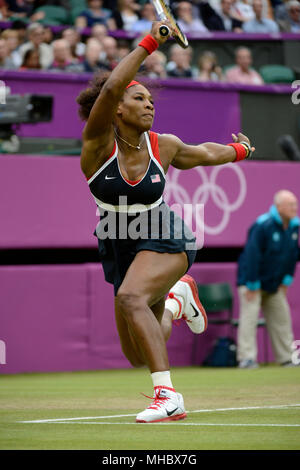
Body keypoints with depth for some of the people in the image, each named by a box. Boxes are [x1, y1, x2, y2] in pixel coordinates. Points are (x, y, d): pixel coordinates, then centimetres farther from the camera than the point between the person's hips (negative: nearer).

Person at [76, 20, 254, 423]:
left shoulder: (164, 147, -6)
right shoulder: (99, 144, -14)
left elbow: (204, 154, 18)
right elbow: (110, 88, -32)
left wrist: (238, 151, 35)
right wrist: (148, 44, -34)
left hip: (165, 239, -2)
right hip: (120, 251, 2)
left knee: (131, 298, -35)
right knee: (139, 356, 9)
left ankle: (168, 397, -40)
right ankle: (176, 299, 43)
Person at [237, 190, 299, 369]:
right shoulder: (263, 226, -22)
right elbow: (252, 255, -22)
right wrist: (252, 286, -21)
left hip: (274, 285, 7)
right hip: (252, 281, -7)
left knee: (282, 318, 8)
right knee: (249, 316, -14)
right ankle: (247, 357, -17)